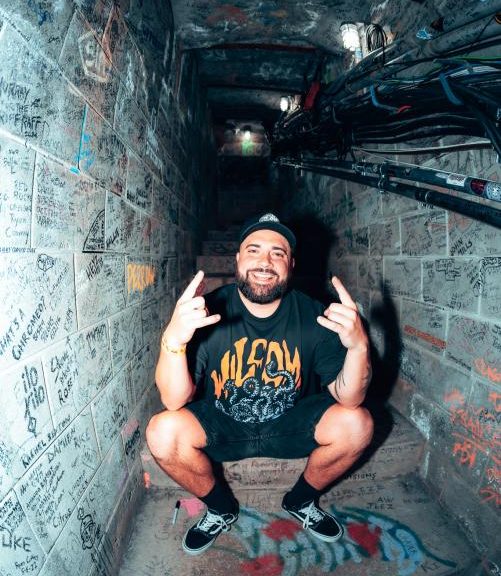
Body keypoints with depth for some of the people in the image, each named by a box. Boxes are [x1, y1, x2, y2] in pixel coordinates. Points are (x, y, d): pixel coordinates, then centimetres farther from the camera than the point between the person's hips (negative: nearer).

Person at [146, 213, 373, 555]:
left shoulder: (313, 316, -16)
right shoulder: (209, 312, -20)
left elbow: (348, 399, -18)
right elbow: (176, 402, -25)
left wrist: (359, 346, -39)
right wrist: (173, 340, -44)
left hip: (291, 424, 1)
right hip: (220, 425, 0)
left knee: (357, 425, -21)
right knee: (162, 433, -25)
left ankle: (301, 500, 13)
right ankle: (221, 508, 9)